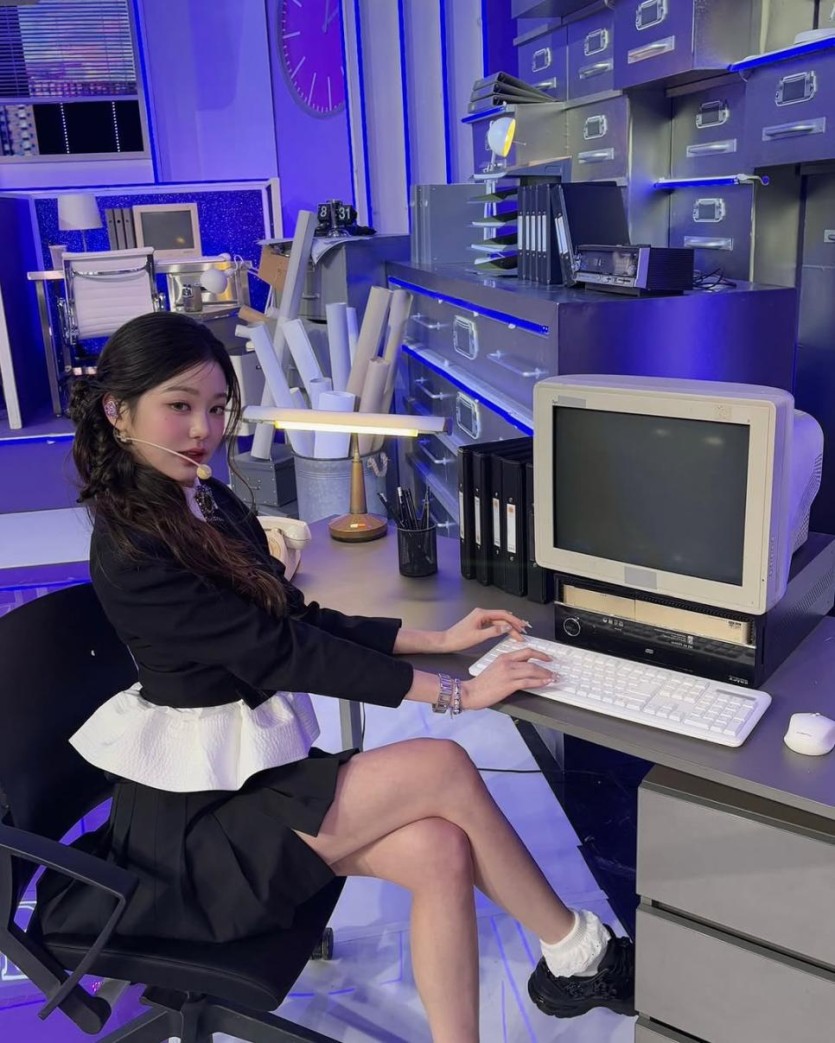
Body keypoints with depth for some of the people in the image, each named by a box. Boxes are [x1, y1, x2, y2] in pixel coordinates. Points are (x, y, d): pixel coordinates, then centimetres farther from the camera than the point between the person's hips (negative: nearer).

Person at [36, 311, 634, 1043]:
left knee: (440, 851, -15)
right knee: (443, 767, -17)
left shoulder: (213, 506, 7)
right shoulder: (130, 550, -19)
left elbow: (303, 618, 9)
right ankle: (579, 953, 3)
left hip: (256, 763, 7)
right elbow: (277, 651, -21)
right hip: (197, 810, -7)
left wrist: (439, 639, 1)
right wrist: (455, 693, -18)